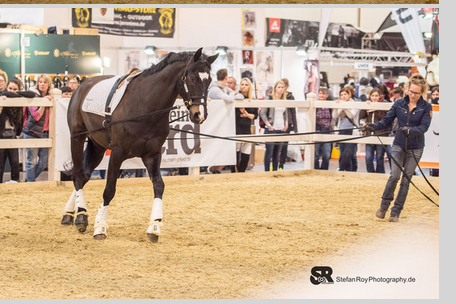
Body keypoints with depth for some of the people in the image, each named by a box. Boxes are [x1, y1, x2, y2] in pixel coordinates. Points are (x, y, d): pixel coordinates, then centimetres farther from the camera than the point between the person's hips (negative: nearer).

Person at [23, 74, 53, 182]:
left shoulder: (50, 98, 10)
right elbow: (36, 116, -14)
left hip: (45, 133, 6)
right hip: (32, 132, -6)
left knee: (44, 162, 6)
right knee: (32, 161, 0)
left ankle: (29, 179, 25)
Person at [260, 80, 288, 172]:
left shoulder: (284, 101, 13)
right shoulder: (269, 99, -3)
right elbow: (262, 113, -5)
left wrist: (286, 124, 8)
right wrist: (268, 125, -12)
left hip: (281, 129, 5)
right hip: (271, 129, -5)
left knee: (277, 152, 7)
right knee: (269, 151, -5)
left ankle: (275, 171, 12)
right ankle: (267, 171, -1)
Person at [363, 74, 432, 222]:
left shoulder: (426, 107, -6)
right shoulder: (399, 104, 0)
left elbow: (424, 127, -17)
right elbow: (387, 121, 0)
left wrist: (410, 130, -35)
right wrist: (374, 126, -19)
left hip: (415, 148, -1)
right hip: (399, 145, 1)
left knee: (406, 180, 2)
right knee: (394, 176, -10)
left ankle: (396, 212, 9)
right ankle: (384, 206, 9)